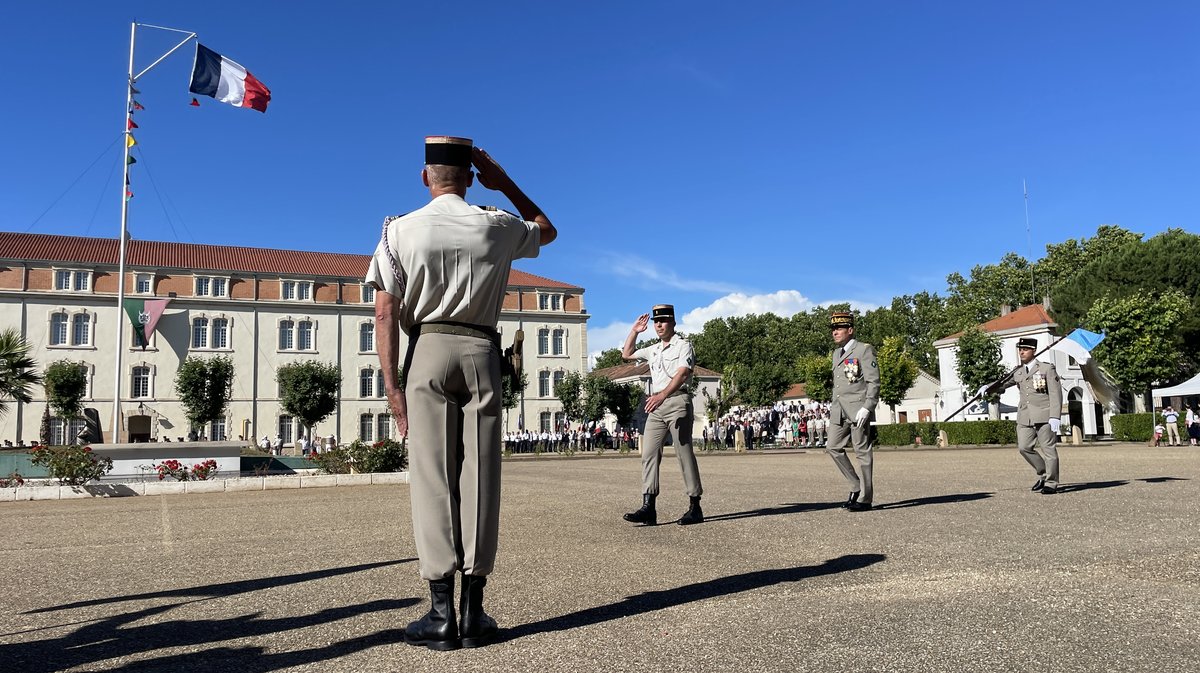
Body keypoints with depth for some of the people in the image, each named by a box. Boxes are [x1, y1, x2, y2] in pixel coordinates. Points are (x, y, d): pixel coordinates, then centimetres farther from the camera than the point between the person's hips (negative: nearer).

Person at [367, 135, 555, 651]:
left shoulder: (401, 230, 4)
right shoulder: (497, 227, 7)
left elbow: (385, 312, -3)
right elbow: (547, 230, 29)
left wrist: (391, 383, -1)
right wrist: (503, 182, 26)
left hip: (428, 351, -1)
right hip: (481, 352, 1)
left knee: (432, 477, -1)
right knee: (480, 476, 1)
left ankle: (441, 612, -3)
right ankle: (473, 612, 3)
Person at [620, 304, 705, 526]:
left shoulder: (683, 345, 1)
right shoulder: (653, 350, 23)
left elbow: (682, 373, -15)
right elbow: (626, 354, 36)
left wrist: (663, 395, -29)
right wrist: (634, 331, 24)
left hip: (677, 402, -7)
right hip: (656, 405, 7)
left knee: (684, 453, -6)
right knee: (649, 454, -5)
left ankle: (695, 507, -2)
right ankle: (648, 507, -9)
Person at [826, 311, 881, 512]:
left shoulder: (864, 350, -4)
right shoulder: (836, 353, 20)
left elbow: (873, 382, -9)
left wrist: (866, 408, -20)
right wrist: (831, 414, 20)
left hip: (858, 409, -7)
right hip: (839, 410, 8)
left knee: (862, 452, -2)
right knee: (832, 447, 0)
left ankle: (865, 498, 3)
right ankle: (856, 487, 13)